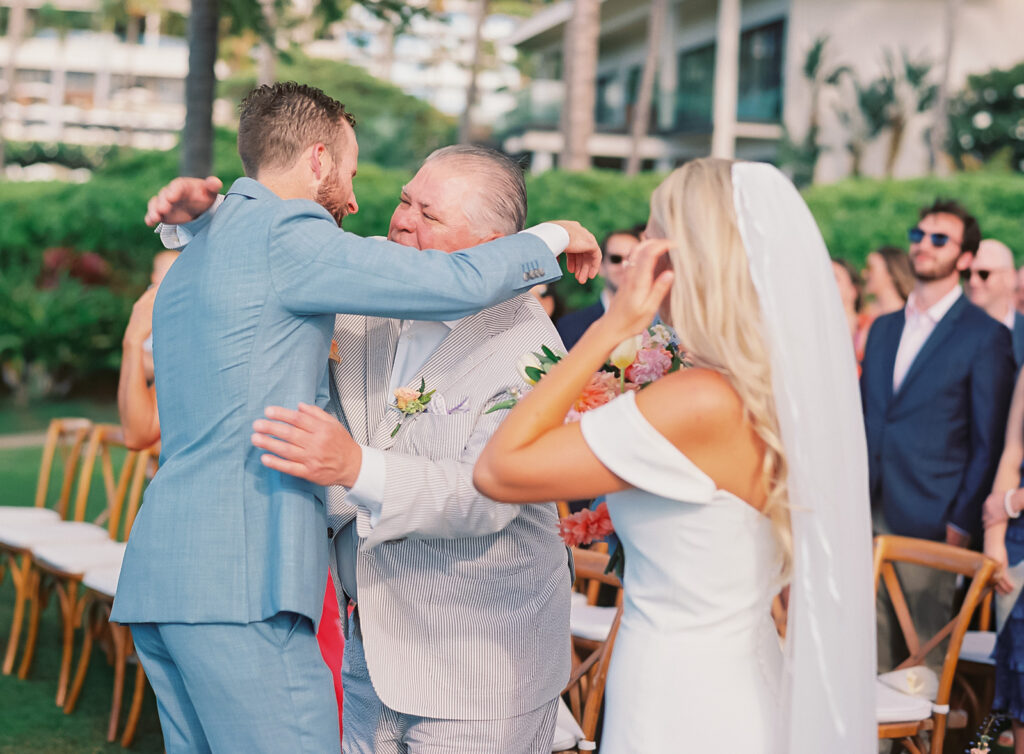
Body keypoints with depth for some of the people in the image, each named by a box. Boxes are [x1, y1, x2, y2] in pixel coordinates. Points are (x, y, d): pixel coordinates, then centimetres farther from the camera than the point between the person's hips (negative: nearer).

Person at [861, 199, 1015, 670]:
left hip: (929, 524, -5)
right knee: (872, 646, 9)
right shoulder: (883, 328, 15)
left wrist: (963, 524, -10)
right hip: (868, 516, 5)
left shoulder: (985, 337, -4)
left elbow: (989, 445, -5)